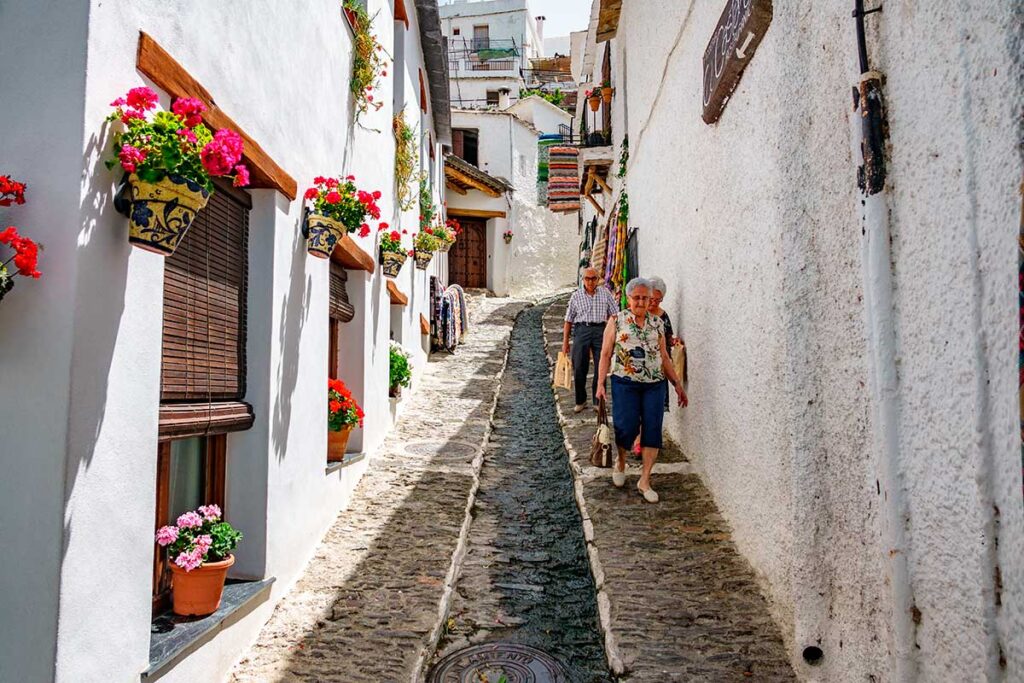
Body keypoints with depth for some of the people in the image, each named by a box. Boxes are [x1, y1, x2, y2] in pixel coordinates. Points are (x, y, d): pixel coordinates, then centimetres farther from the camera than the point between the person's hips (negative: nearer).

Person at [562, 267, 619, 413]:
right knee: (579, 368, -2)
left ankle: (598, 401, 15)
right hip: (581, 330, 0)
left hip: (601, 330, 0)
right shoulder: (576, 296, 8)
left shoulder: (605, 293, 8)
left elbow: (614, 315, 10)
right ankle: (580, 401, 14)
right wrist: (565, 342, 7)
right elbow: (568, 320, 10)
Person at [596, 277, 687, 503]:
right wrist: (601, 383, -7)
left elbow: (664, 357, 15)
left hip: (654, 384, 3)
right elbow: (606, 353, 0)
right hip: (624, 383, -3)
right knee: (627, 427, -6)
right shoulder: (617, 321, 1)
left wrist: (677, 383, 11)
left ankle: (644, 481, 9)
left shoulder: (657, 323, 10)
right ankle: (621, 463, 27)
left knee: (653, 430, -1)